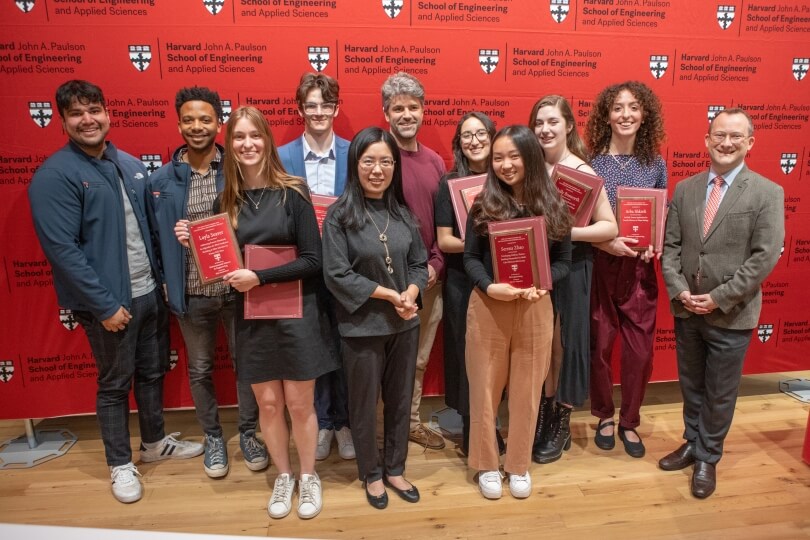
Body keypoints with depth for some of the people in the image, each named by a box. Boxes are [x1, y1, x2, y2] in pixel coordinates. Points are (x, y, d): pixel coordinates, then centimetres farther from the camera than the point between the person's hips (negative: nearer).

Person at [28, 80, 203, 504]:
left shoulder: (130, 165, 8)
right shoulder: (54, 176, -13)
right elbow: (62, 249, -18)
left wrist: (163, 276, 4)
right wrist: (105, 304, -18)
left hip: (150, 291, 6)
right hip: (109, 301, -6)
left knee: (153, 372, 18)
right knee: (114, 384, 9)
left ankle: (154, 442, 39)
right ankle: (120, 464, 28)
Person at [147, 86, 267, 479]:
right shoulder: (162, 180, -1)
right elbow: (156, 236, 5)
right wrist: (166, 281, -3)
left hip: (237, 287, -1)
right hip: (192, 293, 1)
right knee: (200, 369, 15)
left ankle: (248, 433, 33)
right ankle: (213, 437, 36)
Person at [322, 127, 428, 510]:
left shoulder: (402, 213, 4)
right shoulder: (339, 215, -10)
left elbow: (420, 263, 7)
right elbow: (336, 275, -14)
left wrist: (410, 294, -13)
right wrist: (389, 294, -16)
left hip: (404, 323, 4)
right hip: (361, 326, -4)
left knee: (400, 401, 16)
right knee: (365, 404, 12)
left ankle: (394, 470, 37)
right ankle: (371, 474, 34)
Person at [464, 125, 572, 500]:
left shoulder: (553, 206, 1)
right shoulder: (483, 204, -1)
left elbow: (564, 261, 2)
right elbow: (470, 258, -3)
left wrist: (542, 283, -17)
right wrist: (489, 287, -21)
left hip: (535, 308, 1)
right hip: (488, 307, -1)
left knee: (527, 389, 11)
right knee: (485, 387, 9)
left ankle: (519, 465, 30)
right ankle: (485, 464, 27)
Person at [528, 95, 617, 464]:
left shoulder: (584, 172, -9)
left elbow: (610, 227, -12)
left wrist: (565, 231, -23)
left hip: (571, 267, -4)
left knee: (565, 343, 7)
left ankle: (562, 425, 24)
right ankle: (542, 418, 29)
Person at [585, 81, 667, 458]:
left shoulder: (655, 164, 5)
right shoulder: (590, 163, -4)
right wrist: (607, 243, -18)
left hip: (640, 268, 2)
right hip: (599, 266, -2)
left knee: (640, 350, 5)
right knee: (599, 346, 8)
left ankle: (629, 422, 27)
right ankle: (604, 416, 31)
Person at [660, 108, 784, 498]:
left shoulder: (767, 193, -7)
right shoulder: (685, 189, 4)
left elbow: (765, 258, -13)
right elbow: (670, 246, 3)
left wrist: (718, 298, -17)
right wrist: (679, 291, -10)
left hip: (731, 315, -3)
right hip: (685, 310, 4)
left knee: (720, 393, 11)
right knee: (691, 386, 18)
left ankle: (707, 458, 30)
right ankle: (692, 444, 38)